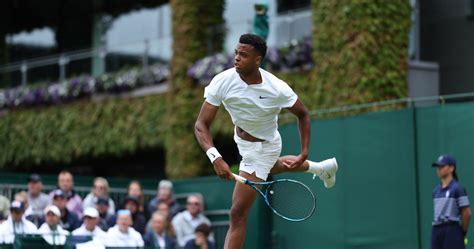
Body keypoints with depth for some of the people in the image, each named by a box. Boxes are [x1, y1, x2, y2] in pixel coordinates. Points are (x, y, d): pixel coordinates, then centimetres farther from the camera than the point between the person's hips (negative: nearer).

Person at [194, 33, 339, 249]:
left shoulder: (277, 89, -31)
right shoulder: (222, 82, -28)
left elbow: (302, 114, -11)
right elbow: (201, 124, -30)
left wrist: (304, 153, -20)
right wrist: (215, 158, -46)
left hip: (263, 148, -6)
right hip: (242, 140, 6)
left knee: (238, 213, -12)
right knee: (270, 166, 38)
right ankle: (321, 168, 64)